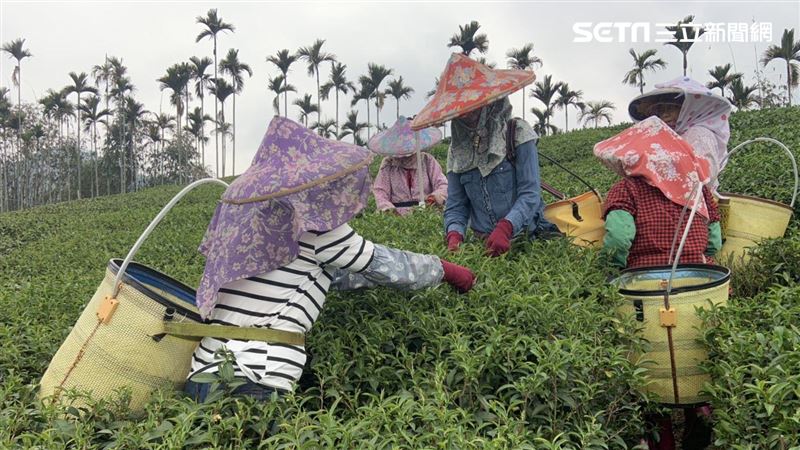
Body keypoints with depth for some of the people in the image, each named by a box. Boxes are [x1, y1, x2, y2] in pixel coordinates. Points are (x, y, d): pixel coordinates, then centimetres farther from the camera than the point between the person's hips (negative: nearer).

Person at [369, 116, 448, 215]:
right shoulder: (387, 164, 11)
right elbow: (379, 191, 5)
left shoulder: (428, 161, 11)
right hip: (398, 215, 1)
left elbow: (443, 185, 5)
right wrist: (388, 208, -17)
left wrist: (436, 196, -20)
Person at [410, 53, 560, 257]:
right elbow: (455, 206, 9)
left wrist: (504, 228, -24)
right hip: (484, 245, 3)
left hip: (527, 237, -3)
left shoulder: (517, 133, 0)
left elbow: (530, 194, -8)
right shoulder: (458, 149, 12)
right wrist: (454, 235, -12)